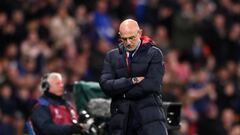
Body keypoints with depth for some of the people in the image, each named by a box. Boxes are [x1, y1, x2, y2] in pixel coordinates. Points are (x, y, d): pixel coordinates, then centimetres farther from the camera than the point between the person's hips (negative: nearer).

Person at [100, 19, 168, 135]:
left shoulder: (154, 54, 3)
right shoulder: (112, 56, 13)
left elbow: (152, 84, -9)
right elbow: (105, 84, -1)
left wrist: (122, 93, -5)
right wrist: (133, 81, -11)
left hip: (149, 113, -3)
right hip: (121, 116, 3)